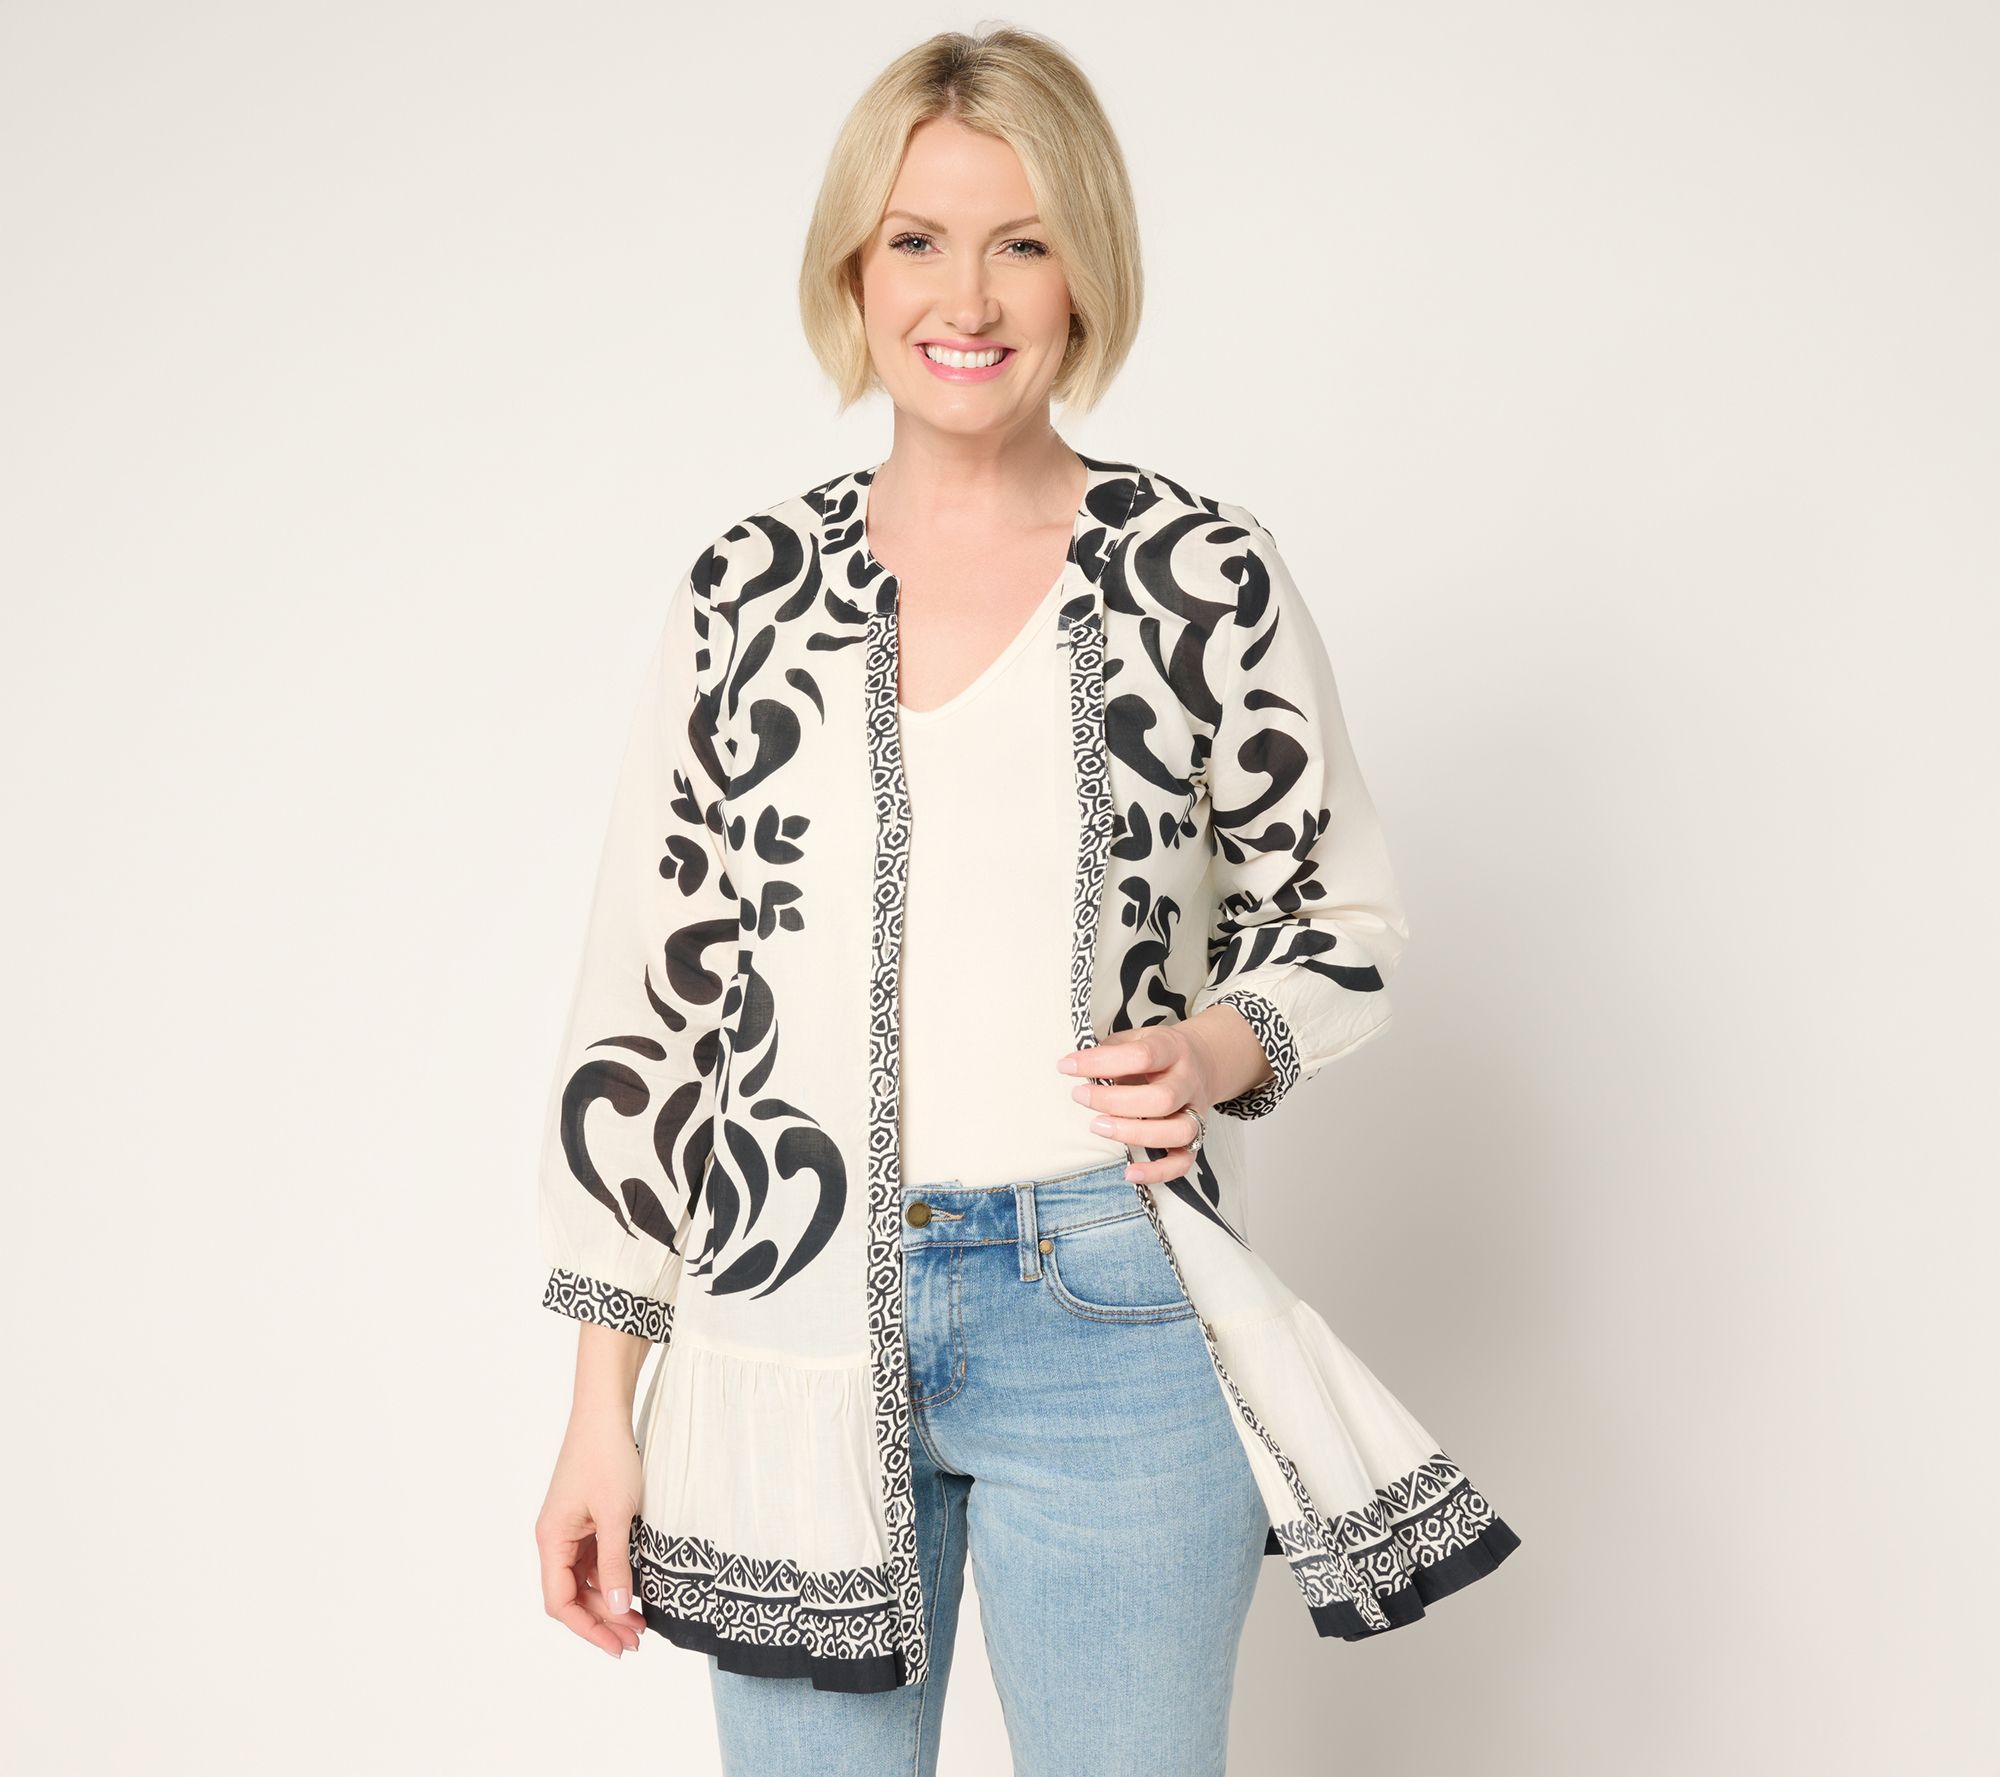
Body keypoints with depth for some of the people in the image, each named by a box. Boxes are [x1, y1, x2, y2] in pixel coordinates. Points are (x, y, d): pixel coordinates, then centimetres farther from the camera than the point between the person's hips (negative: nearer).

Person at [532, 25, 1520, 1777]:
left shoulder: (1205, 575, -1)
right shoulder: (748, 592, 3)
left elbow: (1337, 918, 9)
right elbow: (643, 997, 5)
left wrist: (1218, 1052, -13)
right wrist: (603, 1408, 3)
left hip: (1108, 1319, -1)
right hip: (798, 1334, 2)